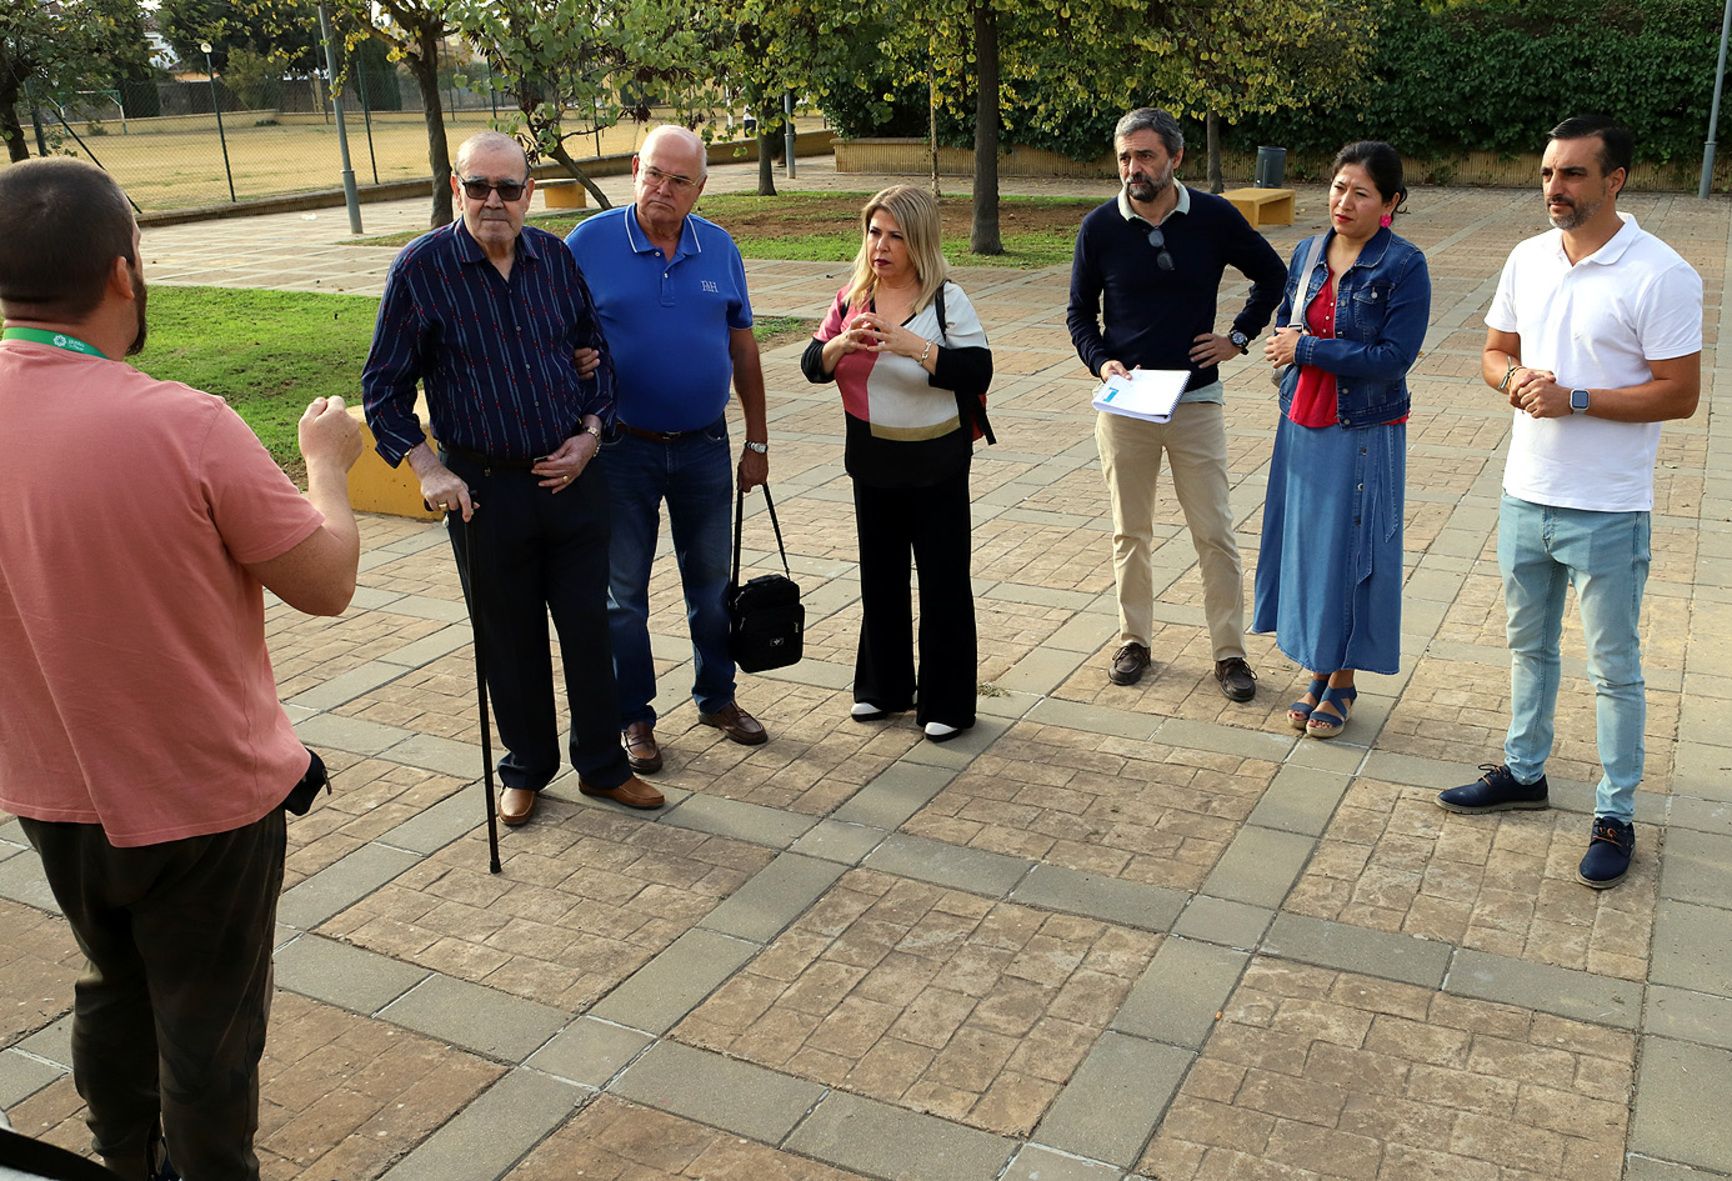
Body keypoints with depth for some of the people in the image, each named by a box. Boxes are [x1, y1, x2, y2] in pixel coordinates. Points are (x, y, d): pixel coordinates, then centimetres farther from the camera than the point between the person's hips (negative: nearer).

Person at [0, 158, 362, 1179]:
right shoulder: (184, 425, -27)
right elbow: (326, 583, -17)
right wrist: (328, 463, 0)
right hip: (203, 799, -6)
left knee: (114, 992, 27)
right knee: (209, 1038, 13)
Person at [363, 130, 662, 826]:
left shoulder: (556, 259, 2)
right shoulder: (422, 268, -7)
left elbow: (596, 352, 14)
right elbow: (383, 386, -3)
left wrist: (590, 432, 0)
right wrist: (427, 469, -11)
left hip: (571, 476, 3)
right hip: (484, 488, -2)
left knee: (589, 629, 8)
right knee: (509, 639, 10)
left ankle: (603, 767, 24)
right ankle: (526, 769, 29)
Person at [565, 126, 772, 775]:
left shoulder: (719, 248, 1)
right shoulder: (589, 243, -8)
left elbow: (742, 346, 7)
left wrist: (757, 441, 7)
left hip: (703, 446, 3)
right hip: (622, 448, -2)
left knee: (711, 582, 14)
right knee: (624, 592, 8)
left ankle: (717, 697, 32)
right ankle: (633, 716, 23)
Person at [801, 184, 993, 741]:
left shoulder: (946, 299, -11)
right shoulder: (853, 297, 3)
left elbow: (978, 370, -19)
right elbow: (812, 365, 2)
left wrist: (918, 347, -31)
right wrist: (839, 344, -19)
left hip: (936, 464, -5)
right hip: (873, 462, 5)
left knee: (943, 580, 3)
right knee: (879, 576, 16)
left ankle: (946, 702, 16)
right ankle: (884, 686, 33)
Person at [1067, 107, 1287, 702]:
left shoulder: (1214, 217, -4)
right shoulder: (1100, 226, -3)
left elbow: (1272, 274, 12)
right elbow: (1080, 312, 7)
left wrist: (1238, 337, 3)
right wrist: (1101, 361, -10)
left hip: (1197, 401, -1)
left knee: (1215, 533, 3)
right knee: (1130, 532, 11)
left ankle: (1229, 652, 14)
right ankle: (1134, 640, 26)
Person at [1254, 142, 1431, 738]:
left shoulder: (1404, 265, -13)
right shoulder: (1309, 253, 5)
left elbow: (1394, 357, -19)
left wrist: (1307, 349, -17)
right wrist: (1288, 347, -8)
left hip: (1364, 436, -5)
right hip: (1303, 426, 6)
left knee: (1350, 554, 4)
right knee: (1305, 547, 11)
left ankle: (1342, 682, 20)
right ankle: (1318, 670, 27)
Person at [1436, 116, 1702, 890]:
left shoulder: (1659, 275, -16)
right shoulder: (1528, 259, 3)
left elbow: (1680, 393, -15)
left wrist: (1576, 399, -23)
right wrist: (1514, 377, -11)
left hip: (1606, 512, -6)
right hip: (1525, 497, 6)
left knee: (1614, 668, 7)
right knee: (1529, 646, 21)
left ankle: (1615, 813, 21)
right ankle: (1523, 772, 38)